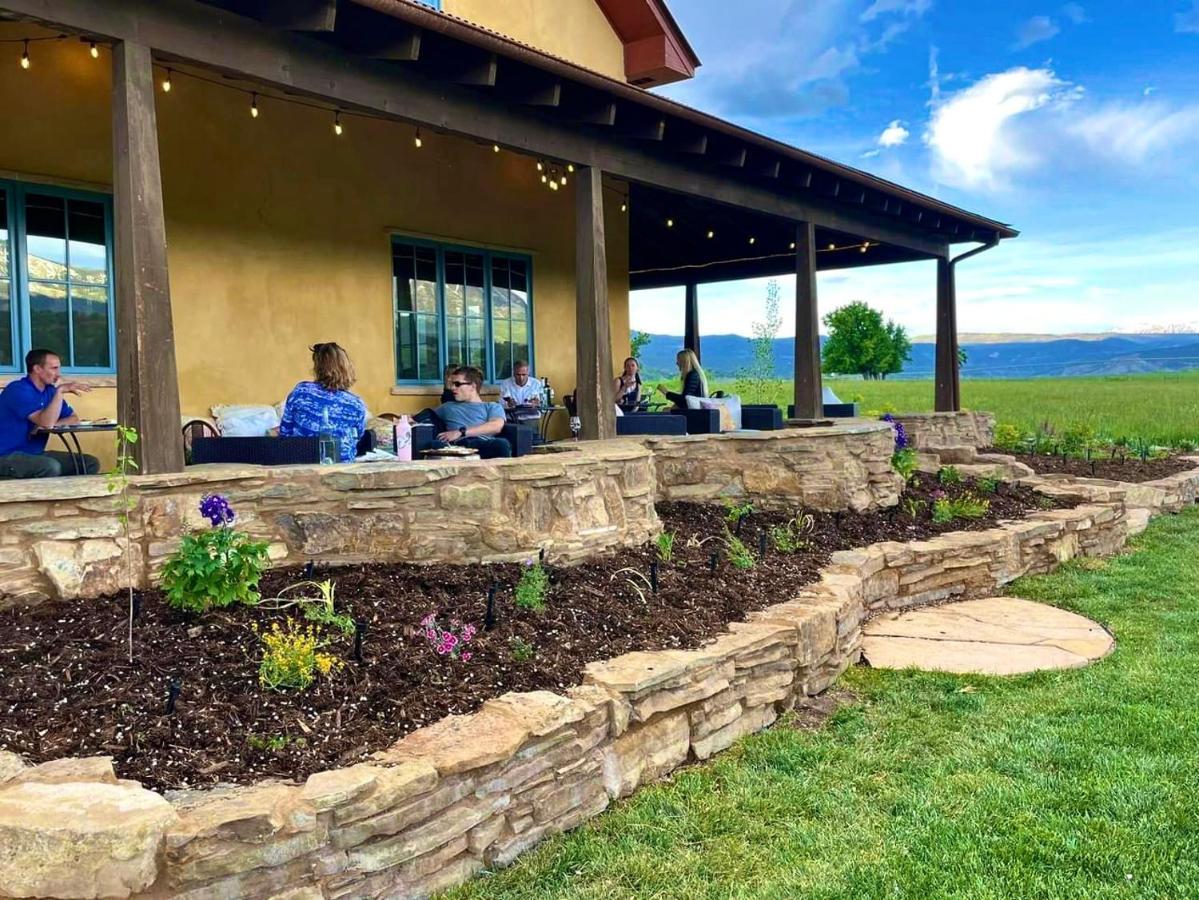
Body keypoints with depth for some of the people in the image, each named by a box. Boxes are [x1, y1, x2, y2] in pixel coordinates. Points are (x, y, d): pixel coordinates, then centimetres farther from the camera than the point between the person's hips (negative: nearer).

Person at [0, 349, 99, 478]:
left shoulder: (49, 391, 8)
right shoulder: (18, 390, -16)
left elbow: (74, 419, 7)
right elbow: (46, 423, -27)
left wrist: (53, 425, -11)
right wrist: (60, 391, -27)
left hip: (35, 454, 8)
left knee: (91, 463, -5)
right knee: (51, 467, -36)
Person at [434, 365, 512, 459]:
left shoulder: (493, 407, 23)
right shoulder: (448, 407, 38)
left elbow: (496, 426, 2)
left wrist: (461, 432, -5)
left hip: (484, 444, -1)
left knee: (502, 444, -40)